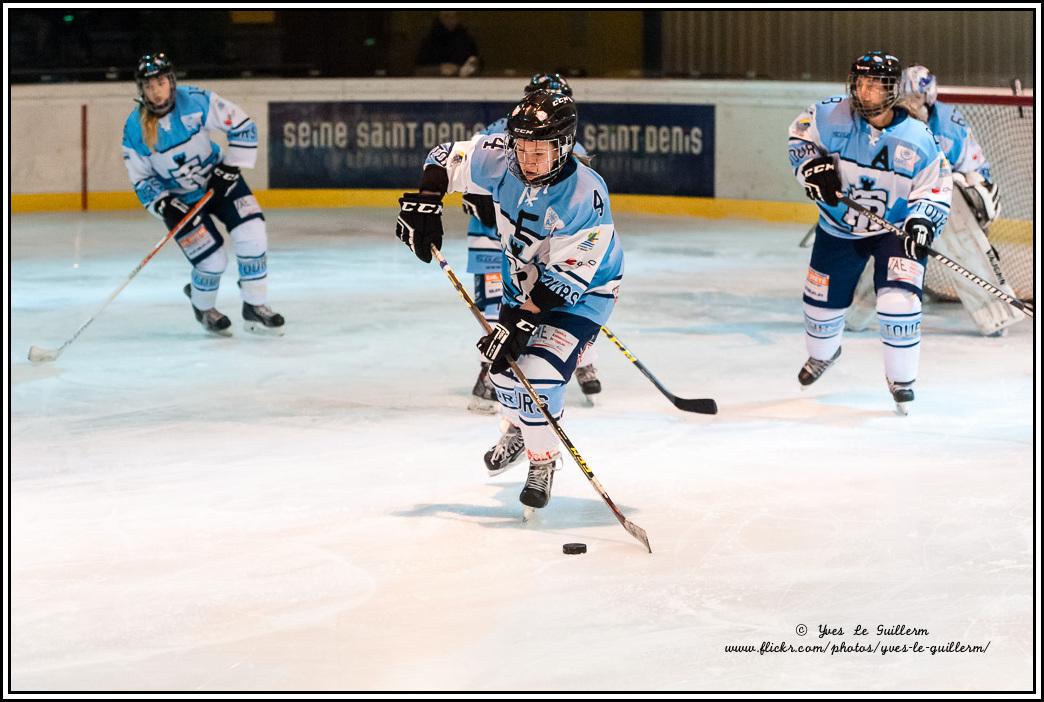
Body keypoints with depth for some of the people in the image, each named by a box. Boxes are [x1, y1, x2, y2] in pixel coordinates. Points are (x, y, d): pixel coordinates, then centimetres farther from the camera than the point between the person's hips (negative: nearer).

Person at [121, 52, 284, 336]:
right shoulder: (135, 129, -17)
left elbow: (243, 126, -12)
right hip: (178, 198, -1)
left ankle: (255, 308, 1)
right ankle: (203, 309, 21)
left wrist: (231, 167, -17)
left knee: (252, 237, -15)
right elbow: (141, 179, -7)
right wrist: (164, 205, -22)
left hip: (218, 179, 1)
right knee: (213, 260, -11)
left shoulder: (196, 101, -20)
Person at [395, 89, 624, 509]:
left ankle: (543, 462, 5)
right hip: (522, 282, 6)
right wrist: (424, 204, -17)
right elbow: (448, 159, -4)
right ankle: (516, 430, 46)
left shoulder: (586, 197, -35)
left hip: (581, 292, -6)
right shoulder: (501, 160, -21)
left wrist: (522, 321, -35)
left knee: (538, 375, -20)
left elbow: (567, 277, -33)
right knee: (504, 369, 12)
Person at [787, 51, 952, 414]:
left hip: (896, 228, -2)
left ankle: (901, 379, -2)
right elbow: (800, 134, -1)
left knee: (899, 301, -21)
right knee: (822, 301, 13)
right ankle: (823, 353, 48)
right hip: (839, 227, 2)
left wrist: (921, 223, -29)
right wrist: (813, 166, -19)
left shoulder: (918, 139, -20)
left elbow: (935, 190, -12)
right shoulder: (833, 115, -18)